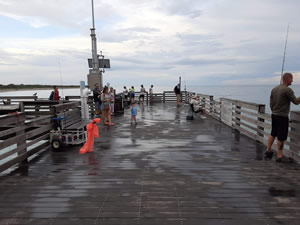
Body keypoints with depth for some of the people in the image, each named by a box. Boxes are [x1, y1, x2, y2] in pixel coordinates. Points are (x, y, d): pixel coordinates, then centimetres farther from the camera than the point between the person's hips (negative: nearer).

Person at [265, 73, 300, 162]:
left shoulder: (274, 89, 9)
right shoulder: (288, 90, -14)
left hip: (274, 115, 8)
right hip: (282, 116, -7)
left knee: (273, 134, 16)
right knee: (281, 137, 0)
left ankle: (268, 151, 20)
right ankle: (279, 156, 7)